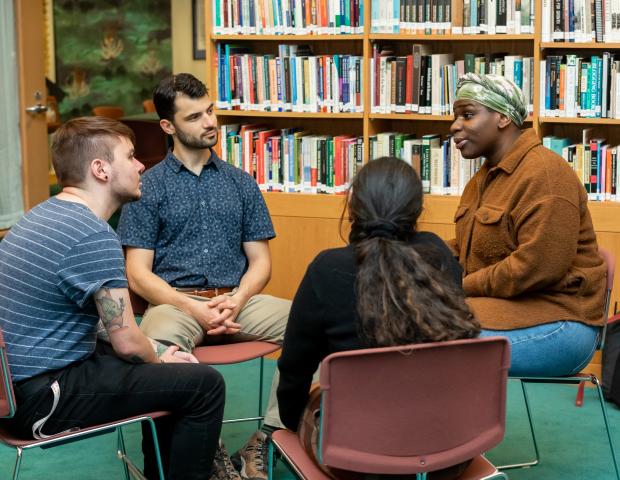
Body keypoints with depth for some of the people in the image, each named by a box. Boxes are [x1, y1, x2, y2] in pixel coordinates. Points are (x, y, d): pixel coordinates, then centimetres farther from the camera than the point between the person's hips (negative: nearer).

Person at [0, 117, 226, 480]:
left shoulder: (45, 215, 10)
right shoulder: (95, 236, -21)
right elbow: (127, 342, -18)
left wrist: (158, 351, 12)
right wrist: (160, 359, 3)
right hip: (43, 398, -10)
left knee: (170, 365, 24)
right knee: (205, 384, -7)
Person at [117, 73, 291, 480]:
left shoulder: (241, 183, 14)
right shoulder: (148, 187, 5)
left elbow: (260, 261, 11)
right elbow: (138, 275, -2)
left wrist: (236, 302, -10)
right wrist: (194, 309, -17)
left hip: (238, 298, 3)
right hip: (175, 301, -3)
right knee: (160, 344, -38)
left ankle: (263, 444, -17)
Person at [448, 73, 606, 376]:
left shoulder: (544, 173, -15)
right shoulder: (484, 178, 17)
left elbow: (537, 266, -24)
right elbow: (462, 248, 22)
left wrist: (462, 287, -16)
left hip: (556, 319, -9)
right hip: (499, 304, 9)